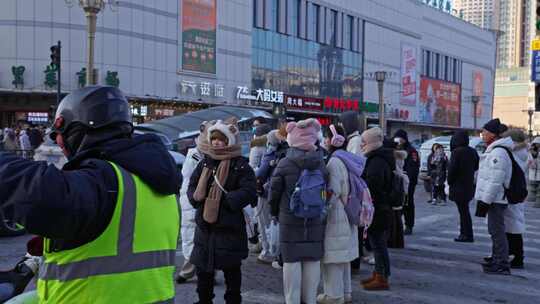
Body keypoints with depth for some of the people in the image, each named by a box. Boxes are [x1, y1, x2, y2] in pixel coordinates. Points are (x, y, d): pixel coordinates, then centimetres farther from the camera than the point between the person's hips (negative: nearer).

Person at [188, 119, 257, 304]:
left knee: (232, 270, 9)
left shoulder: (240, 165, -7)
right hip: (204, 226, 5)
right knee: (203, 269, 15)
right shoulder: (205, 163, 9)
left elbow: (248, 192, -16)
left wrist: (225, 199, -23)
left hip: (230, 227, -5)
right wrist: (197, 197, -12)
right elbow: (192, 186, 10)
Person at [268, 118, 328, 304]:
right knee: (313, 261, 10)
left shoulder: (284, 164, -9)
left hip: (290, 221, -2)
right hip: (316, 222, 2)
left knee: (291, 261, 5)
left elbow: (274, 192, -3)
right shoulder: (321, 164, -3)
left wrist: (275, 214, 14)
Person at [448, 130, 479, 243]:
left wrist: (450, 182, -3)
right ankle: (464, 233, 24)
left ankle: (467, 234, 0)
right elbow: (476, 166, 16)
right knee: (464, 209, 17)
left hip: (458, 186, -8)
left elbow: (452, 169, -16)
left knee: (463, 210, -3)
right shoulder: (472, 151, 6)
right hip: (469, 185, 8)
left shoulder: (456, 152, -17)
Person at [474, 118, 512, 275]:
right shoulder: (493, 150, 15)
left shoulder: (498, 152, -18)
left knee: (497, 231, -7)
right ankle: (496, 260, 28)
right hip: (493, 198, 11)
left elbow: (495, 180, -22)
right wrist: (483, 199, 23)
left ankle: (502, 265, -3)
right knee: (495, 230, 17)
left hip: (495, 199, -11)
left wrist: (485, 201, -21)